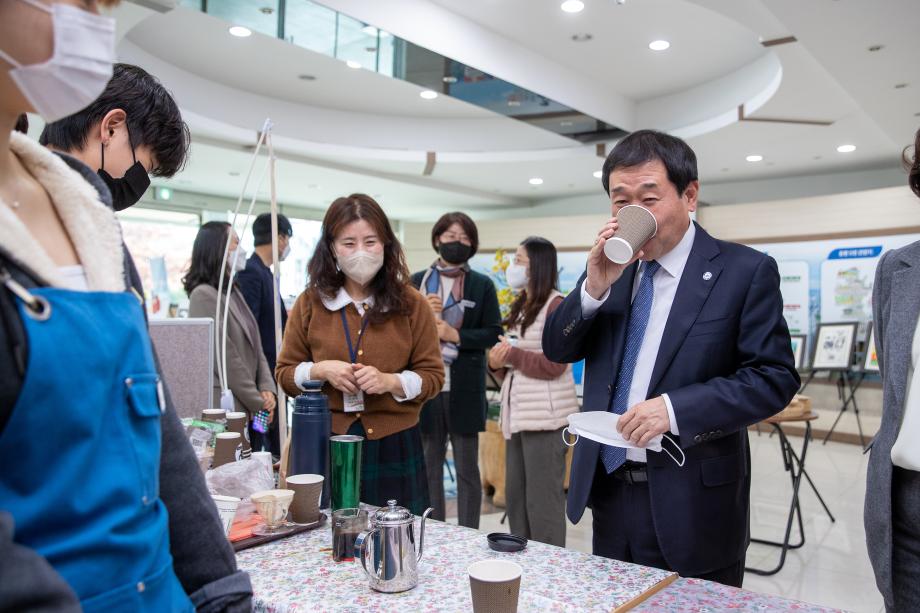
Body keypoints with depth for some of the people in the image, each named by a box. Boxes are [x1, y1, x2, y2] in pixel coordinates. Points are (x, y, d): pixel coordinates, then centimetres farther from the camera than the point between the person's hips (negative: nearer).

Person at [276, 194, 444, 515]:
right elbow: (285, 373, 9)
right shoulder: (310, 302, 3)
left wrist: (390, 381, -16)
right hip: (325, 444, 1)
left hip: (394, 446, 0)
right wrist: (320, 370, -11)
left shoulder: (411, 303, 1)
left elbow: (433, 376, 2)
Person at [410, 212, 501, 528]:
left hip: (464, 388, -2)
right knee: (428, 468, 10)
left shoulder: (482, 285, 3)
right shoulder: (416, 282, 9)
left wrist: (456, 335, -13)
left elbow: (493, 333, 0)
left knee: (467, 469, 6)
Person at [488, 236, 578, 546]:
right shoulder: (520, 306, 17)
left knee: (542, 499, -2)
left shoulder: (556, 305, -10)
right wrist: (498, 361, 1)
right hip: (517, 412, 9)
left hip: (545, 415, -9)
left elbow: (553, 365, -18)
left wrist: (511, 354, -10)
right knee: (515, 495, 14)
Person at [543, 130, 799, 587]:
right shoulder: (610, 266, 4)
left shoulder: (746, 271, -9)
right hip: (608, 489, 5)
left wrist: (676, 408, -24)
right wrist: (594, 287, -15)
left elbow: (775, 377, -11)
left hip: (690, 503, -4)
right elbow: (557, 349, 3)